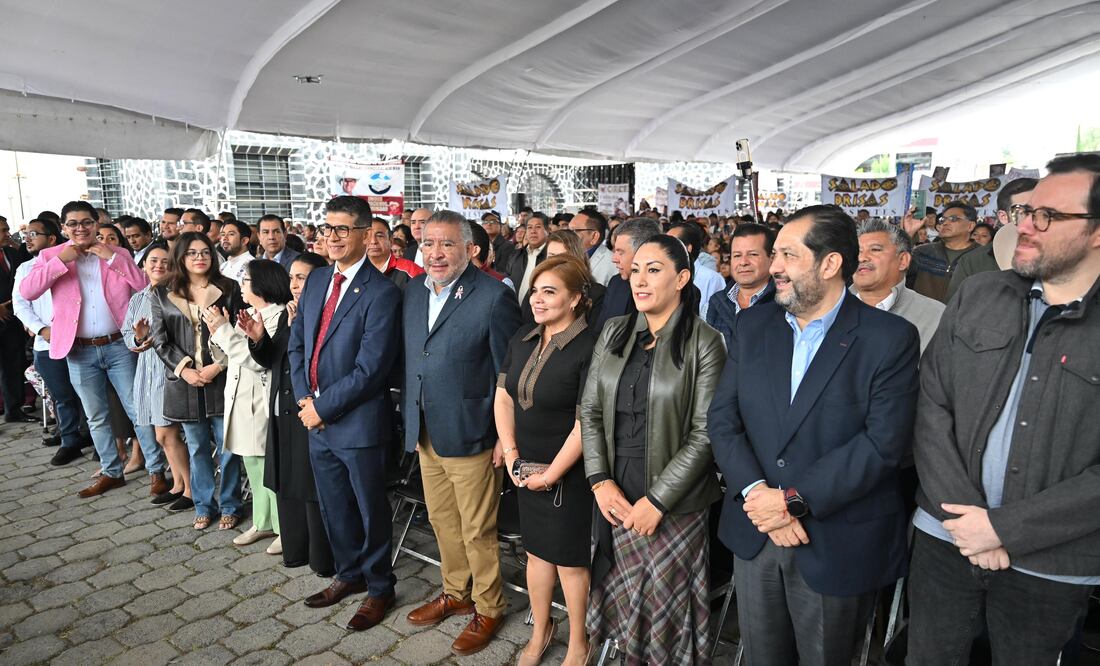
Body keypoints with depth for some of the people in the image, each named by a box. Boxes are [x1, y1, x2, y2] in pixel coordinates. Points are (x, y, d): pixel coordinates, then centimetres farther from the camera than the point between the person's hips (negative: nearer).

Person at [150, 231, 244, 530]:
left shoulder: (229, 289, 1)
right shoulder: (162, 294, 6)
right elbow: (160, 341, 3)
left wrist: (218, 366, -12)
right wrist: (184, 369, -9)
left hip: (222, 379, -2)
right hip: (185, 382, 2)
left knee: (227, 446, 3)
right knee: (197, 448, 12)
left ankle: (230, 505, 17)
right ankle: (204, 505, 26)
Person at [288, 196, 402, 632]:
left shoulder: (381, 293, -18)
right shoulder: (316, 280, 7)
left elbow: (369, 369, -21)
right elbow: (297, 342, 11)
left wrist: (323, 407, -14)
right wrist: (304, 397, -2)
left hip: (359, 423, -7)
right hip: (317, 419, 7)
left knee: (371, 510, 11)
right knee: (333, 508, 21)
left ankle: (379, 588, 32)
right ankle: (349, 574, 43)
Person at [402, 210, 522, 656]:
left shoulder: (494, 297, -13)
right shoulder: (413, 298, 8)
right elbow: (409, 365, 15)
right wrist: (410, 423, 11)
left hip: (469, 436, -6)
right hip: (425, 435, 7)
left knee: (477, 532, 7)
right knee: (443, 523, 20)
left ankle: (487, 609, 28)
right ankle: (456, 594, 40)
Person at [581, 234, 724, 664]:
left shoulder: (704, 343, -10)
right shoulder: (613, 333, 3)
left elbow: (704, 434, -12)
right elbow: (590, 411, 4)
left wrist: (657, 500, -15)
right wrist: (600, 482, -6)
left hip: (674, 503, -4)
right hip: (615, 497, 4)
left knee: (668, 608, 11)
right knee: (623, 598, 18)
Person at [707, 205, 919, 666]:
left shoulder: (891, 339, -11)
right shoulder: (753, 325, 2)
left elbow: (883, 444, -17)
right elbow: (722, 419, -2)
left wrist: (794, 501, -20)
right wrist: (756, 494, -15)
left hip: (838, 546, -3)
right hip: (754, 533, 4)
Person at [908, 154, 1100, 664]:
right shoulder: (978, 295, 1)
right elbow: (931, 405, -3)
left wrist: (1003, 527, -15)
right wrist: (961, 513, -11)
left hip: (1051, 564, -2)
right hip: (946, 537, 2)